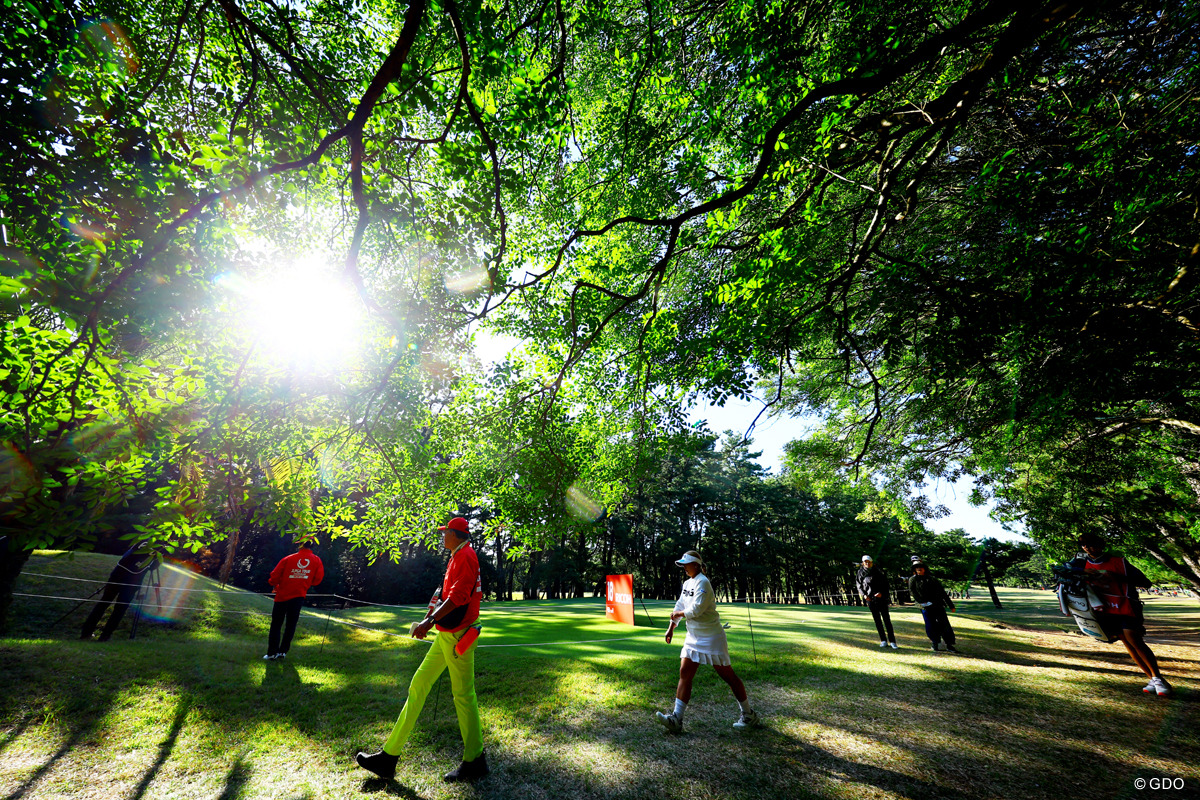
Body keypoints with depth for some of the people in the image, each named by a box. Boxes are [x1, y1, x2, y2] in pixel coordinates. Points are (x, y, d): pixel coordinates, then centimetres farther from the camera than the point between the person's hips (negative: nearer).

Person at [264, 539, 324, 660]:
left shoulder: (288, 559, -7)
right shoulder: (317, 560, -4)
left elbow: (274, 576, -3)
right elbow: (318, 579, 2)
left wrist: (275, 585, 18)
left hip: (282, 595, -1)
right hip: (299, 596, 1)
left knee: (276, 624, 11)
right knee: (290, 625, 14)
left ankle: (272, 653, 10)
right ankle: (283, 651, 16)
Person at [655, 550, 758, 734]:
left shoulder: (702, 582, -20)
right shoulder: (687, 583, 9)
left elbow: (696, 610, -26)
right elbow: (680, 607, 15)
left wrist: (678, 613, -10)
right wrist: (671, 627, 10)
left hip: (711, 638, -8)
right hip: (693, 638, 8)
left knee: (728, 676, 6)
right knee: (685, 674, 0)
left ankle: (749, 715, 24)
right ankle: (676, 719, 2)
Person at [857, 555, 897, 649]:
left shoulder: (878, 572, 1)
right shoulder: (861, 573, 5)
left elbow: (885, 584, 2)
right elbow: (859, 586, 8)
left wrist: (881, 593, -13)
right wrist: (864, 595, -7)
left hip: (881, 598, -2)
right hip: (870, 599, 2)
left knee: (886, 619, -3)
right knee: (877, 620, 7)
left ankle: (892, 641, 2)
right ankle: (883, 640, 14)